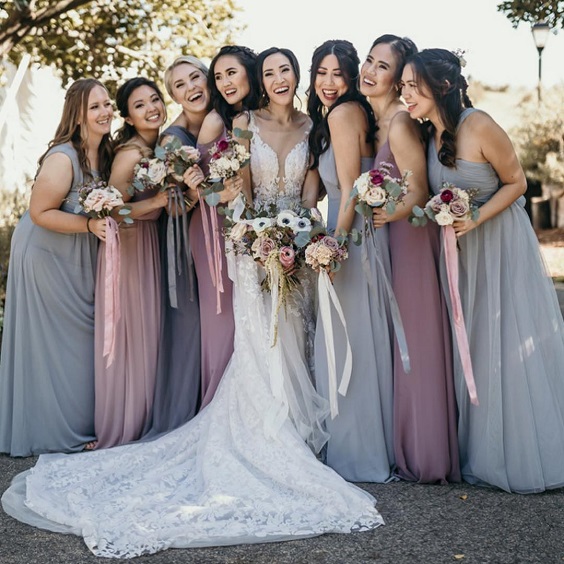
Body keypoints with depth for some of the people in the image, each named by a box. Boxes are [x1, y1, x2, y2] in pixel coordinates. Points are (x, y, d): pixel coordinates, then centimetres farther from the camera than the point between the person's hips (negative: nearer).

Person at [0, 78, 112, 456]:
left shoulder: (106, 152, -1)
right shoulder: (62, 158, -25)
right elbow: (40, 213, -23)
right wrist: (89, 224, -30)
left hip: (80, 258, 8)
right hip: (46, 255, -8)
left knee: (85, 337, 15)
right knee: (54, 343, 3)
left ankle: (81, 419, 31)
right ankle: (57, 429, 17)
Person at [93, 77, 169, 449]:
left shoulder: (161, 147, 7)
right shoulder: (131, 153, -19)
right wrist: (158, 201, -27)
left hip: (150, 244, 9)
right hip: (127, 247, -9)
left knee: (148, 333, 16)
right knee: (129, 337, -2)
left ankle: (140, 424, 30)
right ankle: (119, 435, 12)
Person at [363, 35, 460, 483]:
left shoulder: (400, 124, -16)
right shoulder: (370, 120, 11)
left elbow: (419, 193, -20)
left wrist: (393, 214, -35)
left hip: (411, 241, -9)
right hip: (384, 243, 9)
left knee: (414, 347, -2)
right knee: (392, 346, 12)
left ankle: (425, 458, 9)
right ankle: (402, 446, 23)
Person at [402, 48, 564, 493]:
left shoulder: (479, 127, -19)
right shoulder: (430, 134, 2)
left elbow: (516, 182, -11)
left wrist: (476, 219, -21)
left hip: (501, 245, -7)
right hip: (460, 251, 7)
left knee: (509, 348, -1)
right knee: (470, 350, 11)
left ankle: (525, 459, 14)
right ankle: (481, 454, 23)